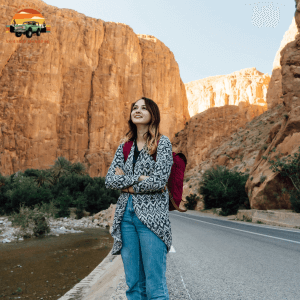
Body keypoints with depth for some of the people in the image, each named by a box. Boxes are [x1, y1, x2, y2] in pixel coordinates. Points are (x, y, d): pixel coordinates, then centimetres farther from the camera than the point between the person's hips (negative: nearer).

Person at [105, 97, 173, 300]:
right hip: (126, 215, 5)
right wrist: (138, 179, -8)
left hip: (151, 216, -5)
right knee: (134, 282, 10)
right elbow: (110, 180, 5)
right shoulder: (125, 145, 14)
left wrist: (125, 182, -4)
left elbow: (159, 181, -13)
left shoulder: (162, 142, -1)